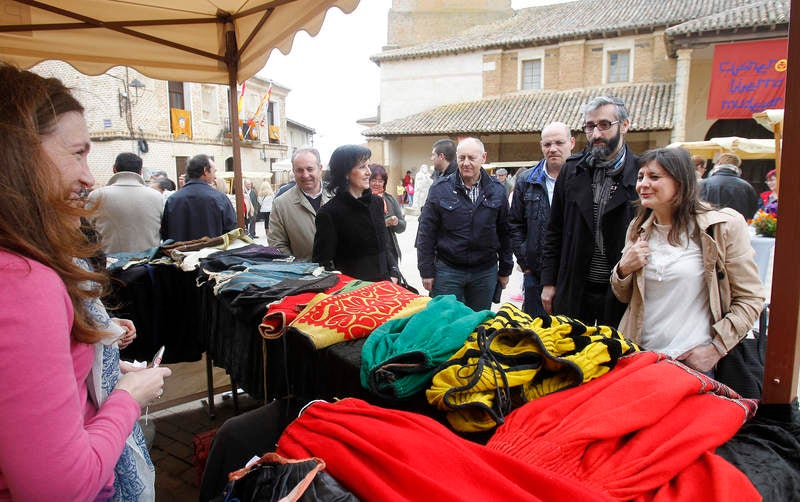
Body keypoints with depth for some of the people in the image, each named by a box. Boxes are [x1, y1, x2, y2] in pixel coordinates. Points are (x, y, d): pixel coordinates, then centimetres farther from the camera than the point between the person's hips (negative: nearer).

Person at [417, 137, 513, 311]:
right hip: (447, 270, -2)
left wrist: (505, 270, 9)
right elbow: (426, 232, -3)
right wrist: (426, 271, -5)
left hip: (485, 272, 2)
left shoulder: (497, 191, 3)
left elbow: (505, 233, 9)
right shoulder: (440, 188, -4)